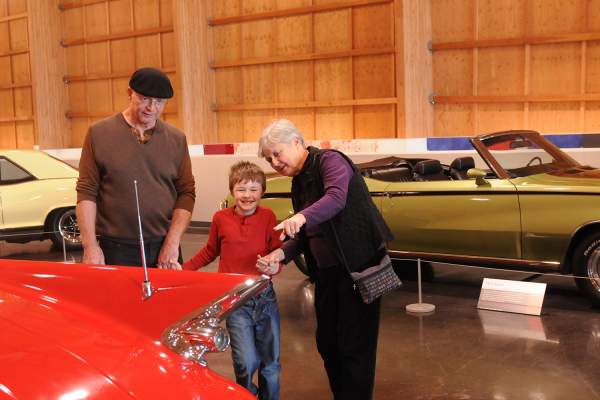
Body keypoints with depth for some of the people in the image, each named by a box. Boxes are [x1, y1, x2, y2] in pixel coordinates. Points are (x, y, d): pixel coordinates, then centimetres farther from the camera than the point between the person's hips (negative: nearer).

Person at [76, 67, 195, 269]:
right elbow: (86, 192, -1)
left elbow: (186, 193, 5)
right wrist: (90, 245, -7)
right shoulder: (99, 133, 1)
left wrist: (172, 243, -4)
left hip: (163, 251, 2)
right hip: (115, 251, -2)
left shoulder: (177, 139, 5)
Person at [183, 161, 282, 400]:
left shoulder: (268, 217, -4)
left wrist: (274, 266, -23)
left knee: (271, 362, 12)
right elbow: (210, 251, 13)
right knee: (246, 362, -8)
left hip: (265, 296, 2)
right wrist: (185, 269, 8)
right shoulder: (221, 219, -3)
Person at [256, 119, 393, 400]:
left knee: (355, 345, -2)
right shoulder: (299, 183, 15)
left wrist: (302, 217, -45)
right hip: (326, 271, 9)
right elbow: (305, 235, 14)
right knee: (327, 343, 14)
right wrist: (282, 253, -4)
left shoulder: (330, 161, -9)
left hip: (358, 266, -9)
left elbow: (336, 198, -29)